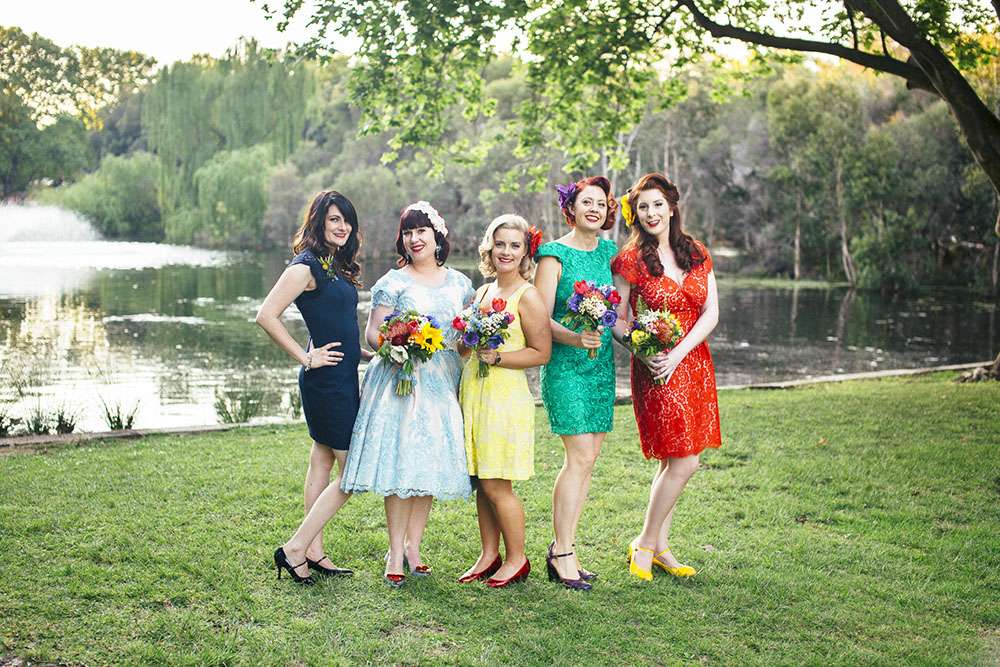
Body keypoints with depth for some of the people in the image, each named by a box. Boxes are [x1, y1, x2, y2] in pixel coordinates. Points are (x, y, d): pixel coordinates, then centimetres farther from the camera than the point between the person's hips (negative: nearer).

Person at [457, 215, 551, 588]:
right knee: (481, 483, 10)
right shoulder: (483, 291, 14)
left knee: (496, 485, -3)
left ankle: (517, 560, 12)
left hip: (506, 396, -7)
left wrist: (497, 358, -21)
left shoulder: (527, 296, -9)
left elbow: (541, 352, -13)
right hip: (473, 392, 7)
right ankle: (489, 555, 22)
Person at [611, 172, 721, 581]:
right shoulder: (629, 260, -3)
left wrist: (678, 353, -12)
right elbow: (617, 321, -1)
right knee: (683, 461, -8)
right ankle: (645, 543, 7)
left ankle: (659, 547, 19)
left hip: (693, 363, 5)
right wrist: (644, 353, -19)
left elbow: (711, 313, 1)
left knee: (671, 462, 9)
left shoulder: (697, 255, 8)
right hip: (656, 369, -5)